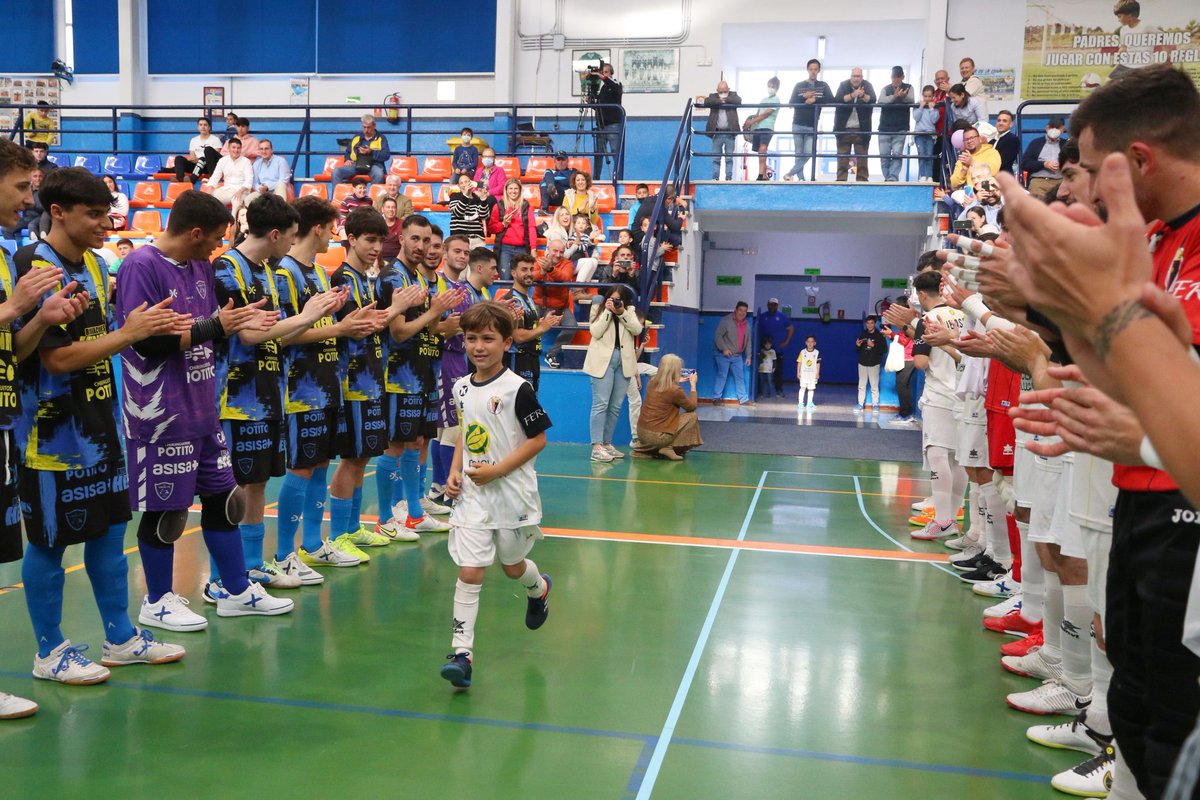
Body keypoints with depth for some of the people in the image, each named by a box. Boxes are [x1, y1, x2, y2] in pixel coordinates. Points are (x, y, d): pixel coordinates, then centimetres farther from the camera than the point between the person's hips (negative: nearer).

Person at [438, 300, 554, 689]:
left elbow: (538, 439, -12)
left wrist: (497, 470, -18)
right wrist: (455, 472, 3)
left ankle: (539, 588, 50)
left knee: (512, 566, 16)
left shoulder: (517, 389, -14)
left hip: (511, 495, -3)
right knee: (469, 571, -5)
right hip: (471, 496, 3)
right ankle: (461, 652, -2)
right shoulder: (461, 388, 4)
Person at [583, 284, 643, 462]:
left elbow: (637, 329, -3)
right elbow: (596, 332, -8)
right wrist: (607, 312, -10)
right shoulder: (599, 309, 5)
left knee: (615, 406, 7)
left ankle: (606, 443, 15)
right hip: (603, 360, -4)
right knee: (601, 403, -10)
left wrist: (622, 313, -11)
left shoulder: (629, 311, 13)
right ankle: (597, 447, -13)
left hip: (624, 361, 4)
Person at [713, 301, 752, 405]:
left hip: (738, 356, 5)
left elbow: (748, 341, 13)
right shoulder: (726, 321, -11)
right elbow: (718, 336, -13)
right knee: (722, 376, -3)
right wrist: (724, 349, -19)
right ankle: (717, 398, 6)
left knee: (740, 377, 4)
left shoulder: (746, 325, 8)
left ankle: (743, 399, 7)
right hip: (724, 354, -5)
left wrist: (748, 356, 9)